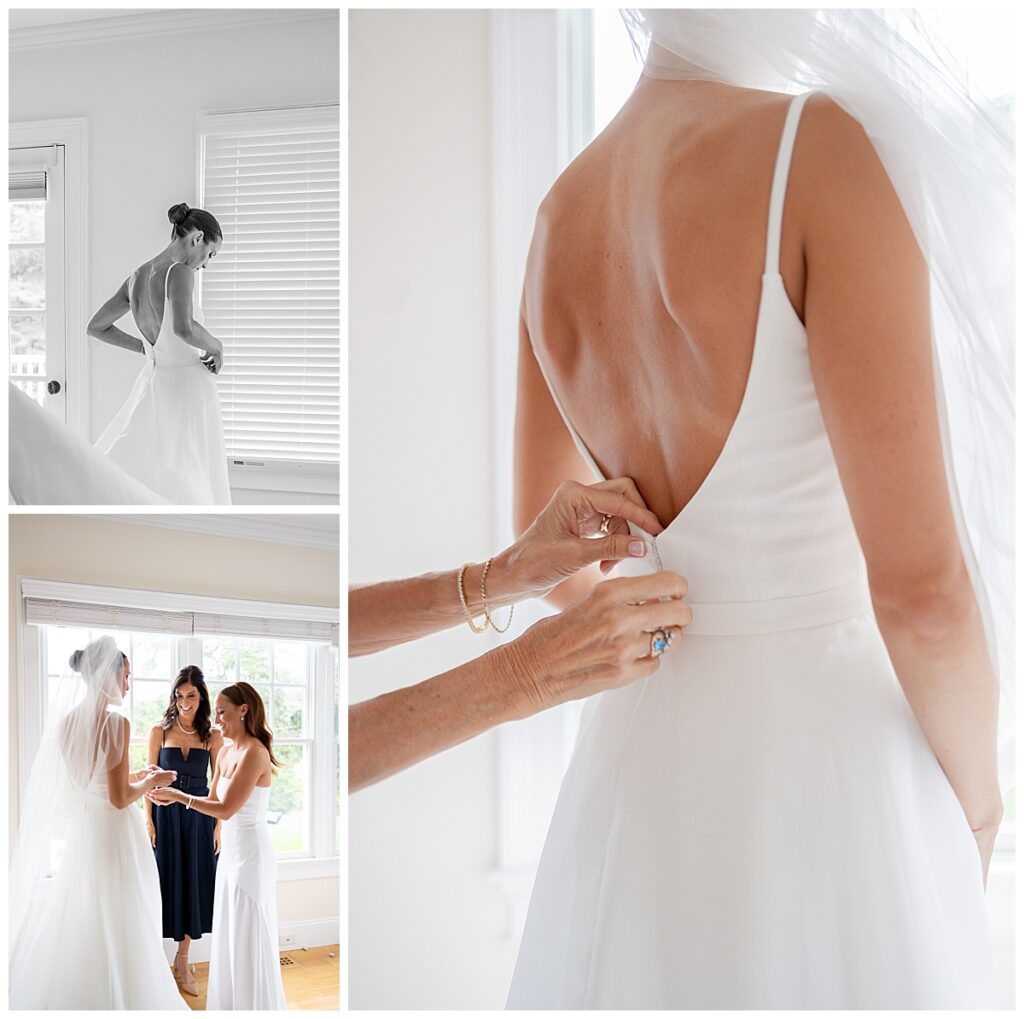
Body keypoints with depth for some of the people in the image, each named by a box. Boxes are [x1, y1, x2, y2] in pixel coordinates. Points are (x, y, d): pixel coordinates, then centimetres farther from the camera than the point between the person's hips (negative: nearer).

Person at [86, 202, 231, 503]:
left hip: (152, 380, 7)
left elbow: (96, 327, 18)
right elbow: (183, 328, -34)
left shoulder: (136, 277, 8)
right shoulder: (179, 272, -16)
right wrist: (215, 346, -14)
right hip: (187, 386, -7)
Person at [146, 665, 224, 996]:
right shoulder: (160, 731, -2)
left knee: (194, 882, 5)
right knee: (167, 880, 2)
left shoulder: (213, 736, 1)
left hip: (199, 817, 1)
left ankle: (182, 959, 16)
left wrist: (219, 824, -2)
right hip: (165, 815, -1)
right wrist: (148, 819, -7)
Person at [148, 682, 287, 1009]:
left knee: (249, 940, 0)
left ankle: (254, 1005, 10)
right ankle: (229, 1004, 24)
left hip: (251, 853, -9)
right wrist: (172, 796, -1)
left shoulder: (254, 752, -18)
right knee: (229, 936, 14)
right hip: (230, 851, 9)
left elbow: (226, 809, -21)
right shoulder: (225, 752, 9)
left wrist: (178, 795, -16)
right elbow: (213, 800, 13)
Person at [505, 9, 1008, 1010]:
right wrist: (976, 793, -2)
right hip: (833, 754, -7)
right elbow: (923, 589, -21)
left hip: (647, 750, 7)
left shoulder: (559, 218, 4)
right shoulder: (820, 151, -19)